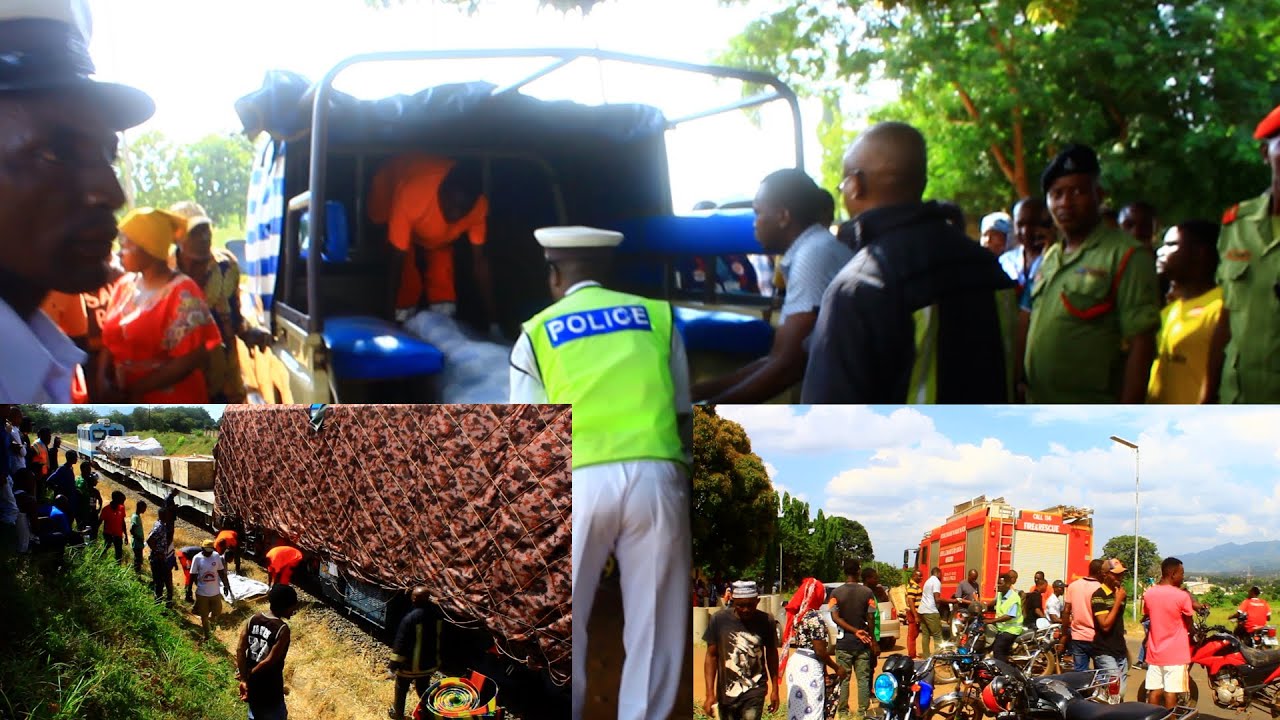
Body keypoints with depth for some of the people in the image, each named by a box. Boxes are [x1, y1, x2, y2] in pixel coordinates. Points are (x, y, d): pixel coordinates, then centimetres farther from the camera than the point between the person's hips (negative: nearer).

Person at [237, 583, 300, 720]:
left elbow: (240, 650, -4)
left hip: (252, 685, 7)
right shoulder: (282, 629, -25)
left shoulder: (253, 619, -5)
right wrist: (249, 675, -9)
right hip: (269, 689, -7)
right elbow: (270, 661, -24)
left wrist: (244, 680, -2)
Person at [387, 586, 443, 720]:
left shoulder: (410, 619, -29)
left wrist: (394, 663, -13)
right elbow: (439, 638, 6)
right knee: (423, 688, 25)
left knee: (401, 689, 19)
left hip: (410, 664, -5)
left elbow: (400, 643, -22)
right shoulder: (437, 615, -9)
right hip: (429, 662, 5)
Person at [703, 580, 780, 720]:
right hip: (726, 691, 1)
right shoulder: (719, 620, -9)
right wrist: (710, 694, -7)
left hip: (755, 689, -1)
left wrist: (774, 689, 11)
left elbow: (772, 655, 7)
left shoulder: (766, 622, -7)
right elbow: (711, 656, -3)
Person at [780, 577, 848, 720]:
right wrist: (837, 668, -3)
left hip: (795, 662, 8)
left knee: (797, 708, 15)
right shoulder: (815, 617, -15)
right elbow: (820, 651, -15)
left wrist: (829, 650, 21)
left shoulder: (797, 614, 10)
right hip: (809, 666, -8)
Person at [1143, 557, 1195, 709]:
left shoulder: (1148, 594, 1)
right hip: (1175, 654, -5)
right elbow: (1189, 625, -4)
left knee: (1154, 691, 9)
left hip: (1155, 652, 5)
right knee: (1171, 693, -1)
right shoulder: (1182, 596, -15)